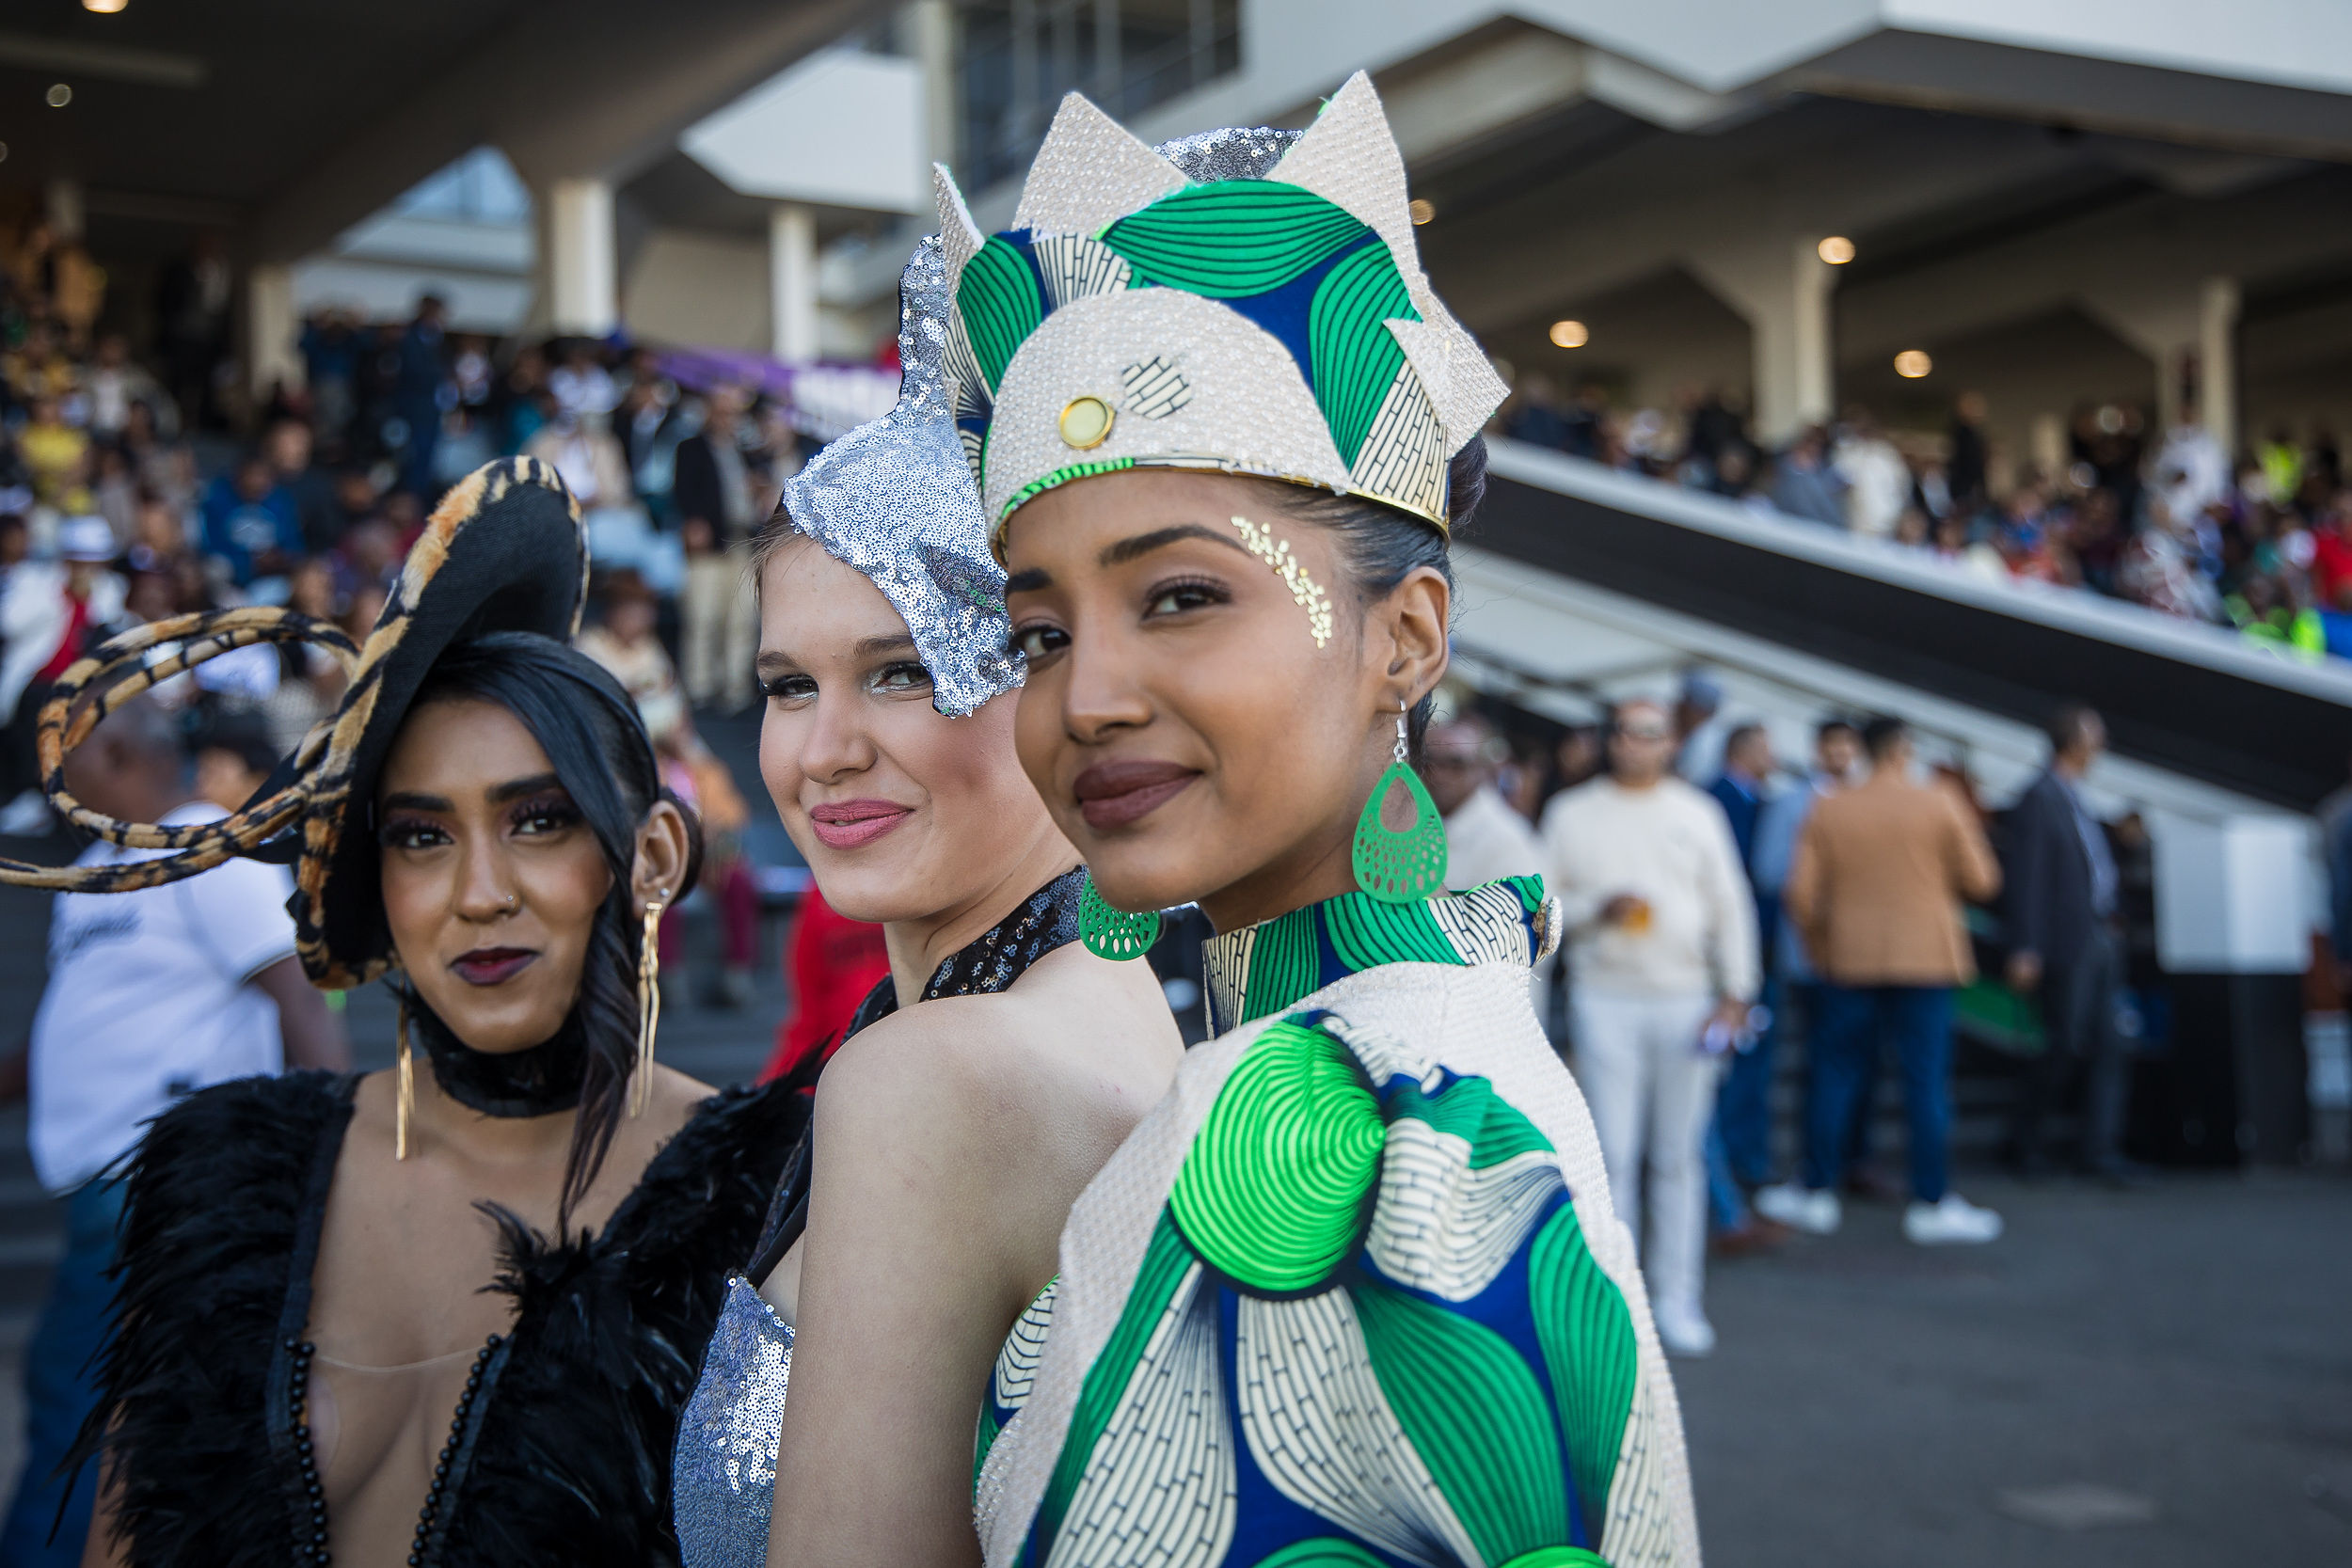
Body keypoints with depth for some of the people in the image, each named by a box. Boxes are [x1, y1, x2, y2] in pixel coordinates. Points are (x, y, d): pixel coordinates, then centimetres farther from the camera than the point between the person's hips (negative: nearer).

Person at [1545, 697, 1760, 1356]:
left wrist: (1736, 994, 2)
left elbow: (1730, 907, 9)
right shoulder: (1572, 814, 7)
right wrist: (1599, 908, -12)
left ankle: (1677, 1299, 12)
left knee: (1679, 1156, 4)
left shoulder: (1697, 814, 10)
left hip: (1686, 1001, 1)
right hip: (1606, 1000, -1)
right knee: (1612, 1153, -5)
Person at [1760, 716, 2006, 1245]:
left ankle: (1817, 1194, 15)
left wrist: (1819, 941, 14)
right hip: (1926, 958, -2)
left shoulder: (1827, 811, 1)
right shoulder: (1940, 805, -5)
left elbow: (1801, 894, -2)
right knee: (1926, 1081, 1)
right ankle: (1932, 1204, 5)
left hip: (1850, 961, 2)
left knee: (1837, 1076, 9)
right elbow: (1981, 882, -1)